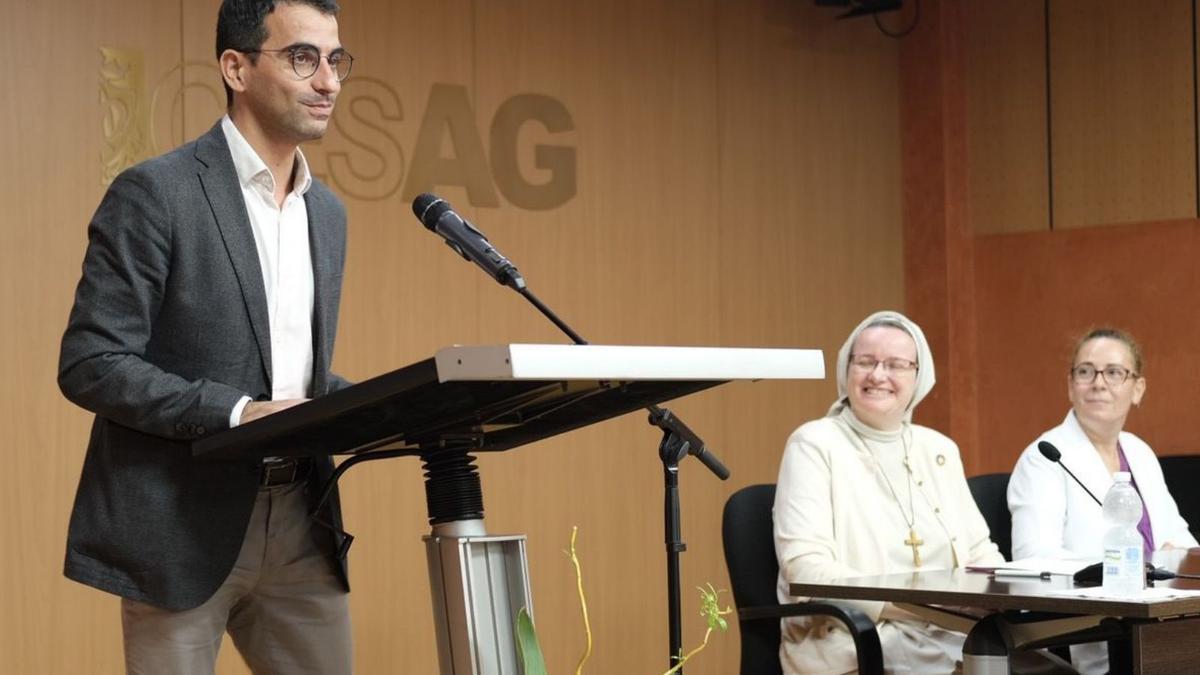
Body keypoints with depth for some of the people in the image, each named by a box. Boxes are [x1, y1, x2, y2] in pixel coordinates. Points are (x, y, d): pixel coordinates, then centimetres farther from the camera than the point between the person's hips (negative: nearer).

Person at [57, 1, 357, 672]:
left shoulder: (327, 211, 13)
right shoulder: (155, 193, -9)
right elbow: (90, 365, -13)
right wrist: (238, 413, -22)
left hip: (300, 523, 6)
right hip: (183, 526, -6)